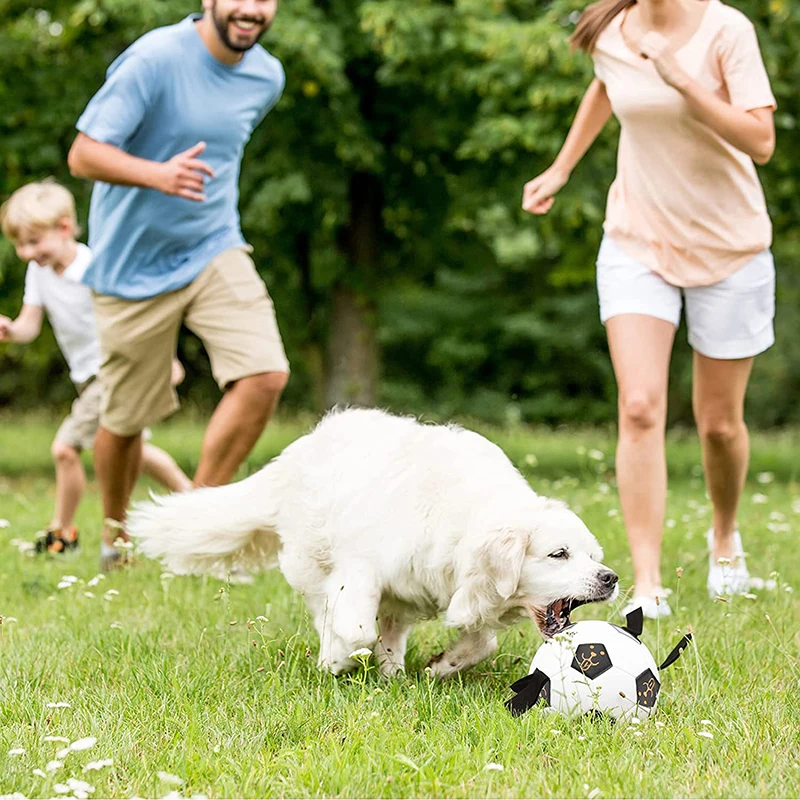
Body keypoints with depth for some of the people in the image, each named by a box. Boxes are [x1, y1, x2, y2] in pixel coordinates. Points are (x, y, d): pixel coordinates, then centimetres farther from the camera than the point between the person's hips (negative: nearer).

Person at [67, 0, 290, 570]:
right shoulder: (154, 60, -19)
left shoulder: (267, 76, 2)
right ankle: (116, 535, 35)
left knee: (266, 374, -18)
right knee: (126, 418, 7)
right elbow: (84, 154, -24)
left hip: (215, 250, 4)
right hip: (133, 266, -4)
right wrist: (158, 174, -39)